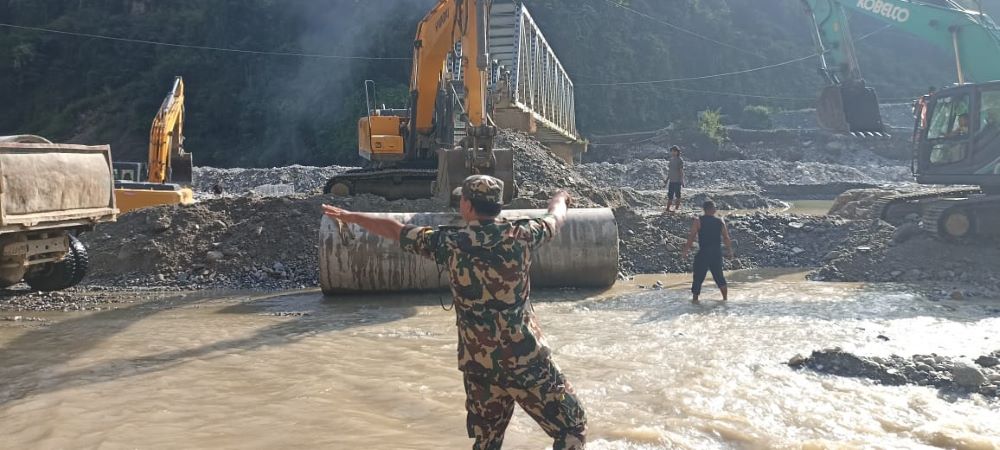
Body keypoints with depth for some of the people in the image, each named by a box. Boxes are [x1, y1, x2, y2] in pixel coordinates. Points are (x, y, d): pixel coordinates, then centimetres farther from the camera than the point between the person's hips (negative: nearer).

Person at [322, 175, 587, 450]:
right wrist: (560, 199, 40)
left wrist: (349, 217, 25)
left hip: (479, 366, 3)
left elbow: (394, 230, 9)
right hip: (527, 361, -2)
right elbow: (555, 219, 17)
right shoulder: (519, 234, -5)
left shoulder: (448, 242, -4)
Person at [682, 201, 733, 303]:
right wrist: (729, 251, 21)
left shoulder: (698, 221, -6)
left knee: (698, 276, 5)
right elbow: (726, 238, 8)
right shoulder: (720, 222, 3)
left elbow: (691, 237, -10)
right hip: (717, 253, 3)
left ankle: (695, 298, 6)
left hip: (703, 253, -3)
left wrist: (685, 251, -3)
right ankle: (725, 297, 22)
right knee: (719, 275, 17)